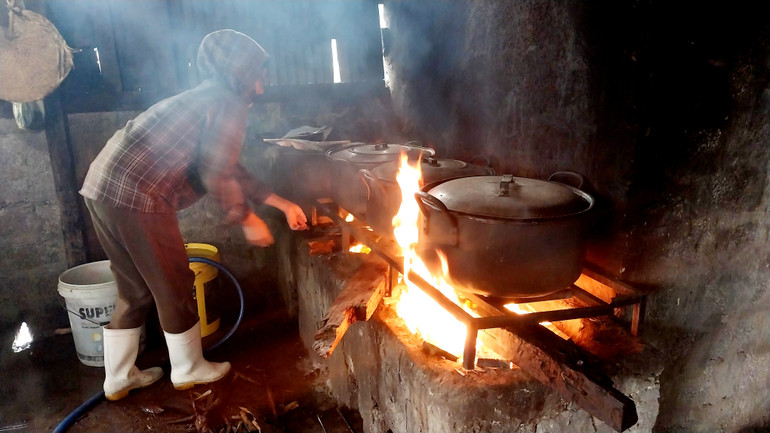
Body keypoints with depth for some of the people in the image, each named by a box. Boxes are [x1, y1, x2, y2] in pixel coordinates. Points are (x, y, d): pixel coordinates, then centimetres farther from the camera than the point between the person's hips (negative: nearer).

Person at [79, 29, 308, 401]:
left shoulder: (208, 98, 25)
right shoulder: (230, 103, -5)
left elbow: (229, 168, 27)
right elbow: (216, 175, -16)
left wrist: (284, 204, 27)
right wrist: (248, 220, -2)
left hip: (103, 186, 10)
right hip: (137, 196, -9)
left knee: (135, 291, 20)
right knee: (174, 287, 8)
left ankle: (118, 377, 31)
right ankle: (189, 369, 26)